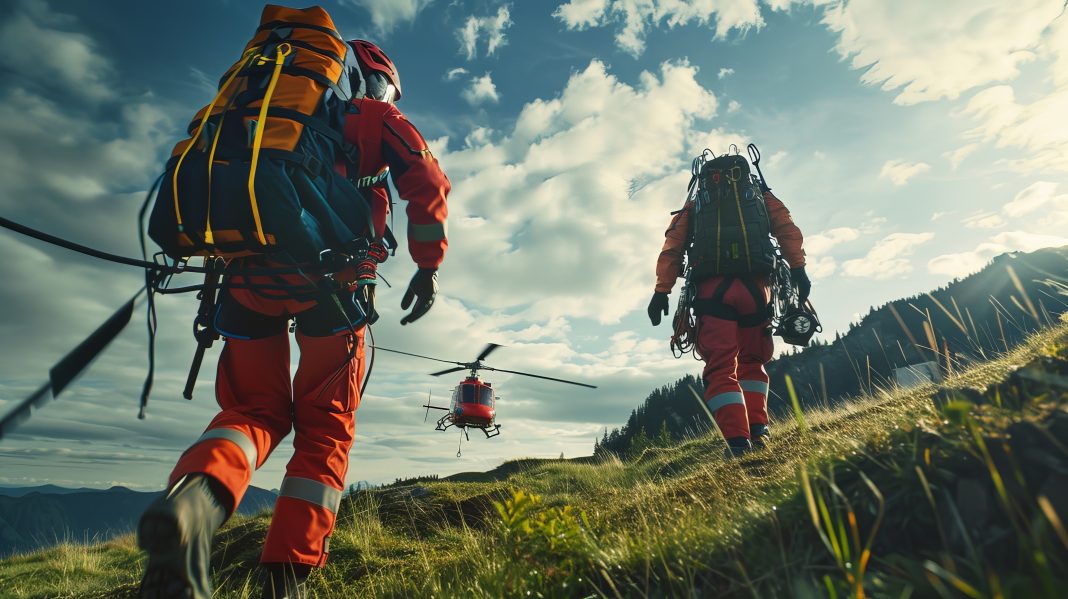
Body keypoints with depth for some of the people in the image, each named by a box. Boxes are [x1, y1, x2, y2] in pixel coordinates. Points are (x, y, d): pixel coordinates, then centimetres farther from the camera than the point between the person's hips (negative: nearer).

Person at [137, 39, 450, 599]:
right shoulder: (379, 117, 19)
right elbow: (426, 181, 2)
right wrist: (428, 265, 5)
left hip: (250, 273, 4)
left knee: (255, 409, 14)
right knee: (324, 426, 8)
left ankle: (195, 494, -17)